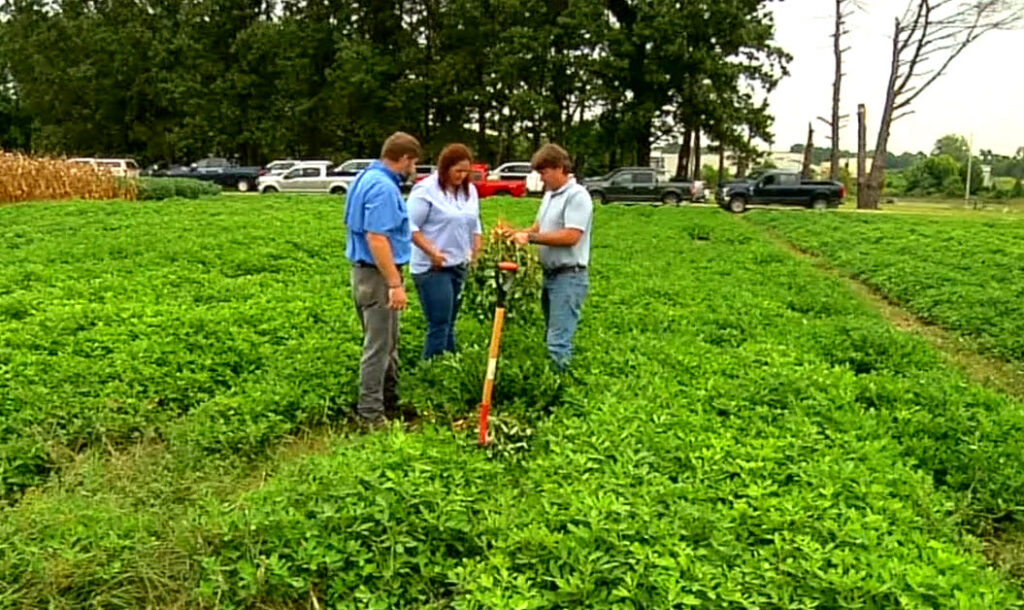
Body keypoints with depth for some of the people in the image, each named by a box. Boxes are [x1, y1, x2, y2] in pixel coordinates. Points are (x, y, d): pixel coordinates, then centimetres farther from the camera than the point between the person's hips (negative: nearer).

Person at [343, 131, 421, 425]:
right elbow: (376, 238, -26)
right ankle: (371, 412, 9)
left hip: (364, 269, 10)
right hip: (378, 274, -10)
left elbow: (355, 224, 19)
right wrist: (395, 284, -25)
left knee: (388, 343, 20)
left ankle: (390, 402, 31)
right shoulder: (383, 187, -20)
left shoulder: (366, 178, 11)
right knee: (378, 346, 0)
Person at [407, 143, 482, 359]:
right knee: (439, 325, -8)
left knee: (449, 324, 14)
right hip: (433, 268, -7)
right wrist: (432, 251, -21)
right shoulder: (425, 190, -11)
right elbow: (410, 227, -14)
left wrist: (476, 252, 11)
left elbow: (474, 225, 20)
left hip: (458, 266, 7)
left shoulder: (470, 190, 11)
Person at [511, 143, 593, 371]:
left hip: (569, 277, -9)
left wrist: (531, 237, -22)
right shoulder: (550, 194, 14)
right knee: (551, 336, 17)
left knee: (558, 341, -10)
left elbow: (571, 236, -24)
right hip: (550, 275, 10)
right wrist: (519, 233, 1)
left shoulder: (577, 195, -15)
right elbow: (541, 226, 20)